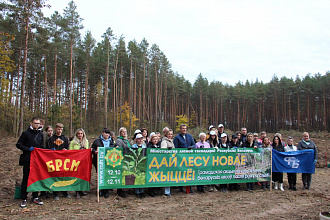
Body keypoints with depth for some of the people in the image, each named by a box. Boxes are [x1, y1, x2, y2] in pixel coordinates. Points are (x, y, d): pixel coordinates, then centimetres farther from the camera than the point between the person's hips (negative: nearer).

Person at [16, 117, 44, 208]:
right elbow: (18, 144, -1)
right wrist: (28, 149, -13)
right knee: (26, 178, 0)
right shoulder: (26, 133, -1)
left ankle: (35, 197, 18)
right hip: (27, 159, -4)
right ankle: (23, 199, 8)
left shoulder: (40, 134, 12)